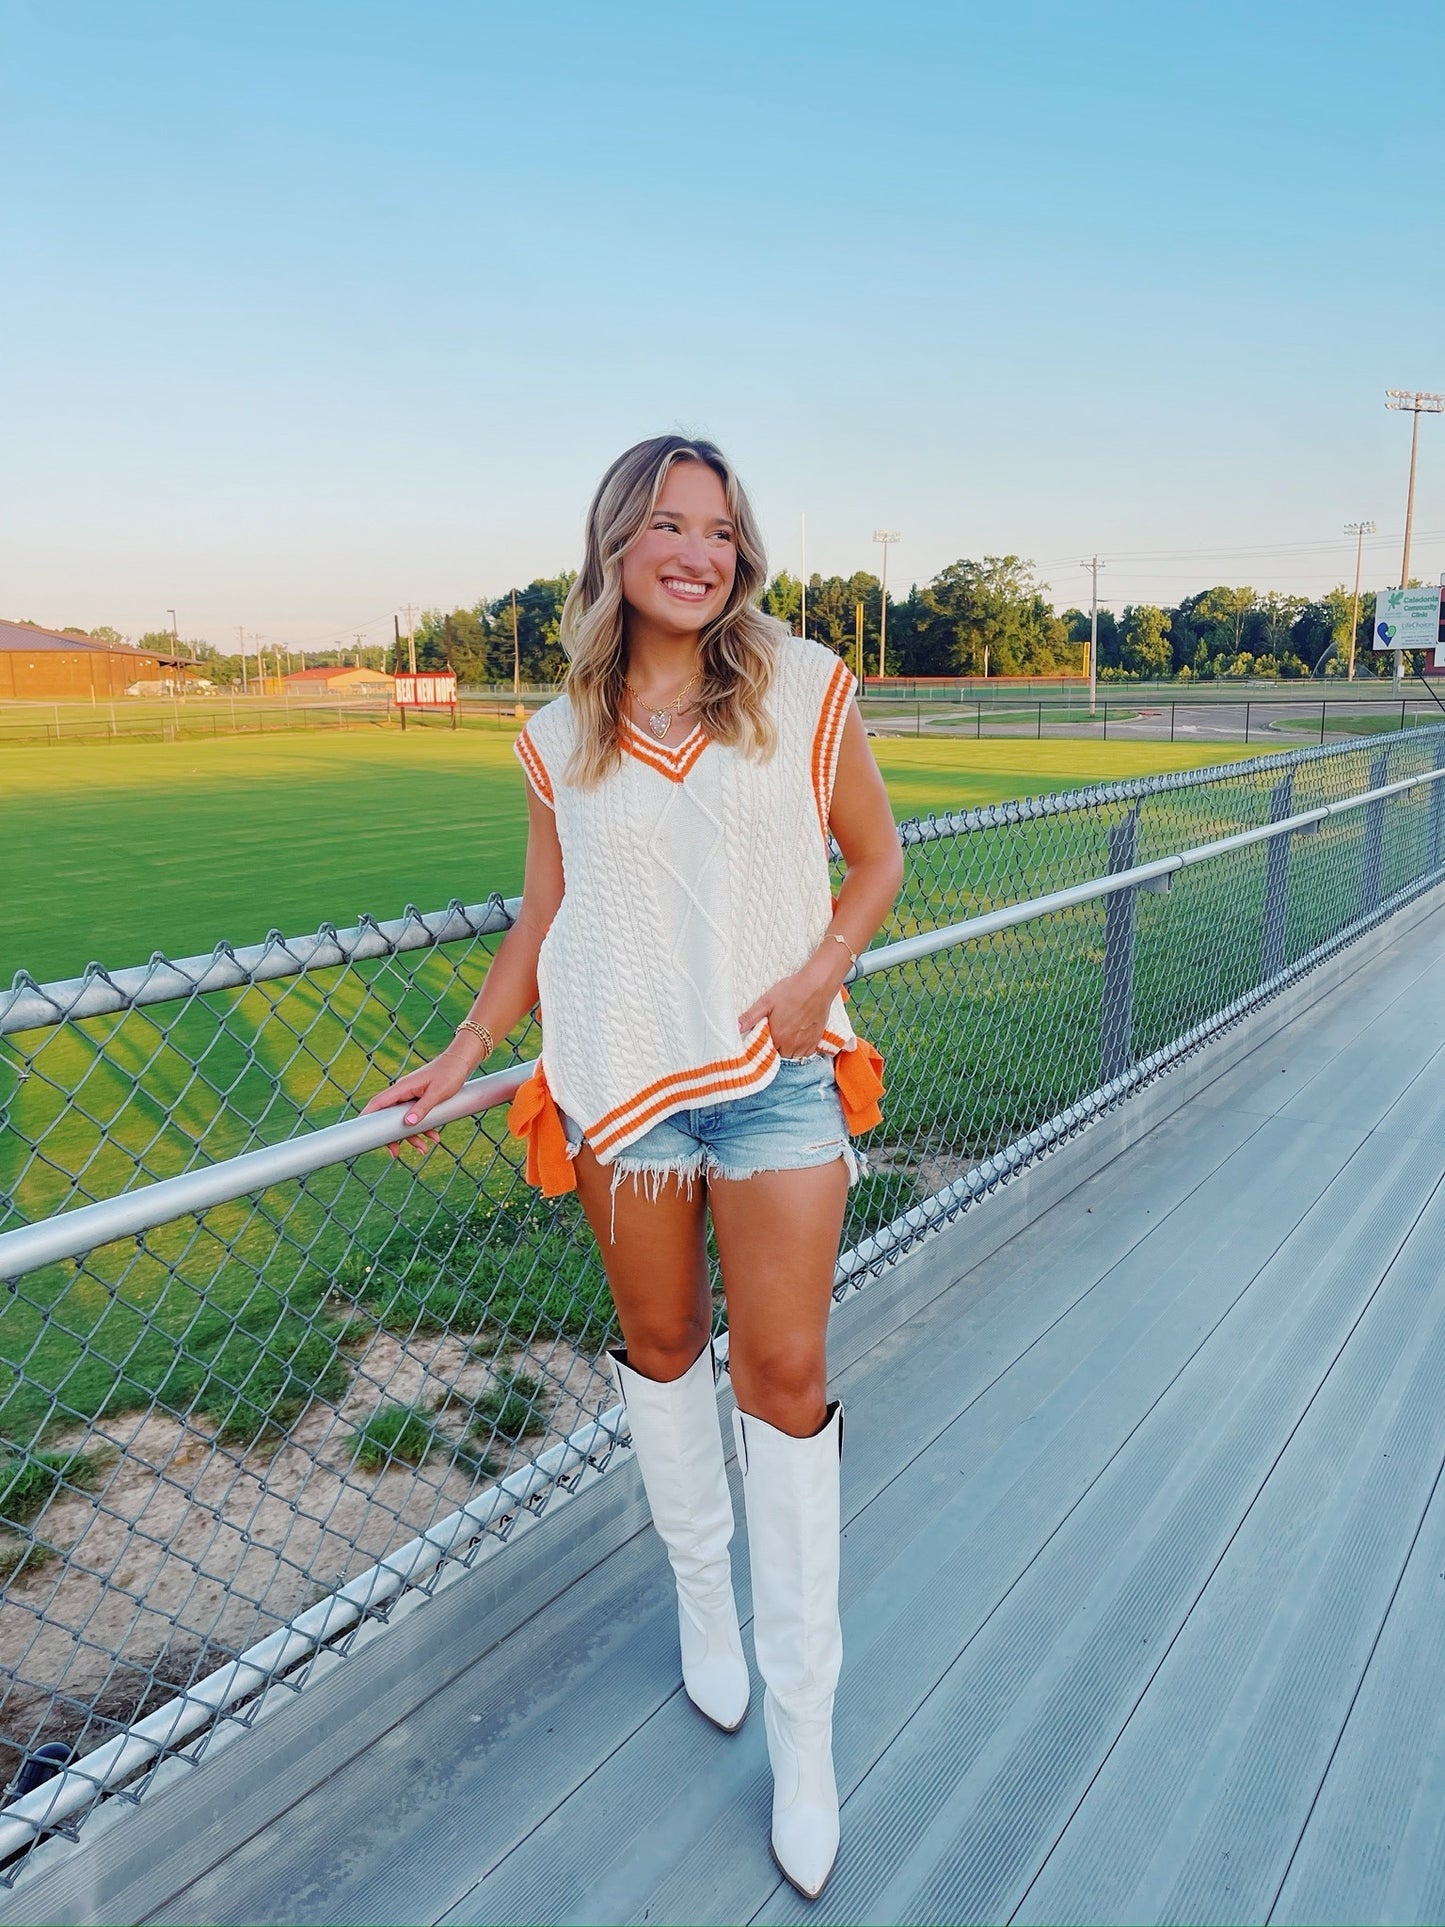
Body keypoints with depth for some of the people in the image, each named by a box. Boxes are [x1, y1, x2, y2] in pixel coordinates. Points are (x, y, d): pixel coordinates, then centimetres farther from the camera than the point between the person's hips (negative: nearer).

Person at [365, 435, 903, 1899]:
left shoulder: (803, 688, -2)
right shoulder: (563, 738, 3)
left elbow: (875, 858, 6)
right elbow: (542, 923, 12)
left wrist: (822, 971, -10)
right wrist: (460, 1057, 11)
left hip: (776, 1076, -1)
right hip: (622, 1082, 2)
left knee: (786, 1378, 0)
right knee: (662, 1351, 14)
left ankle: (803, 1735, 17)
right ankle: (701, 1599, 42)